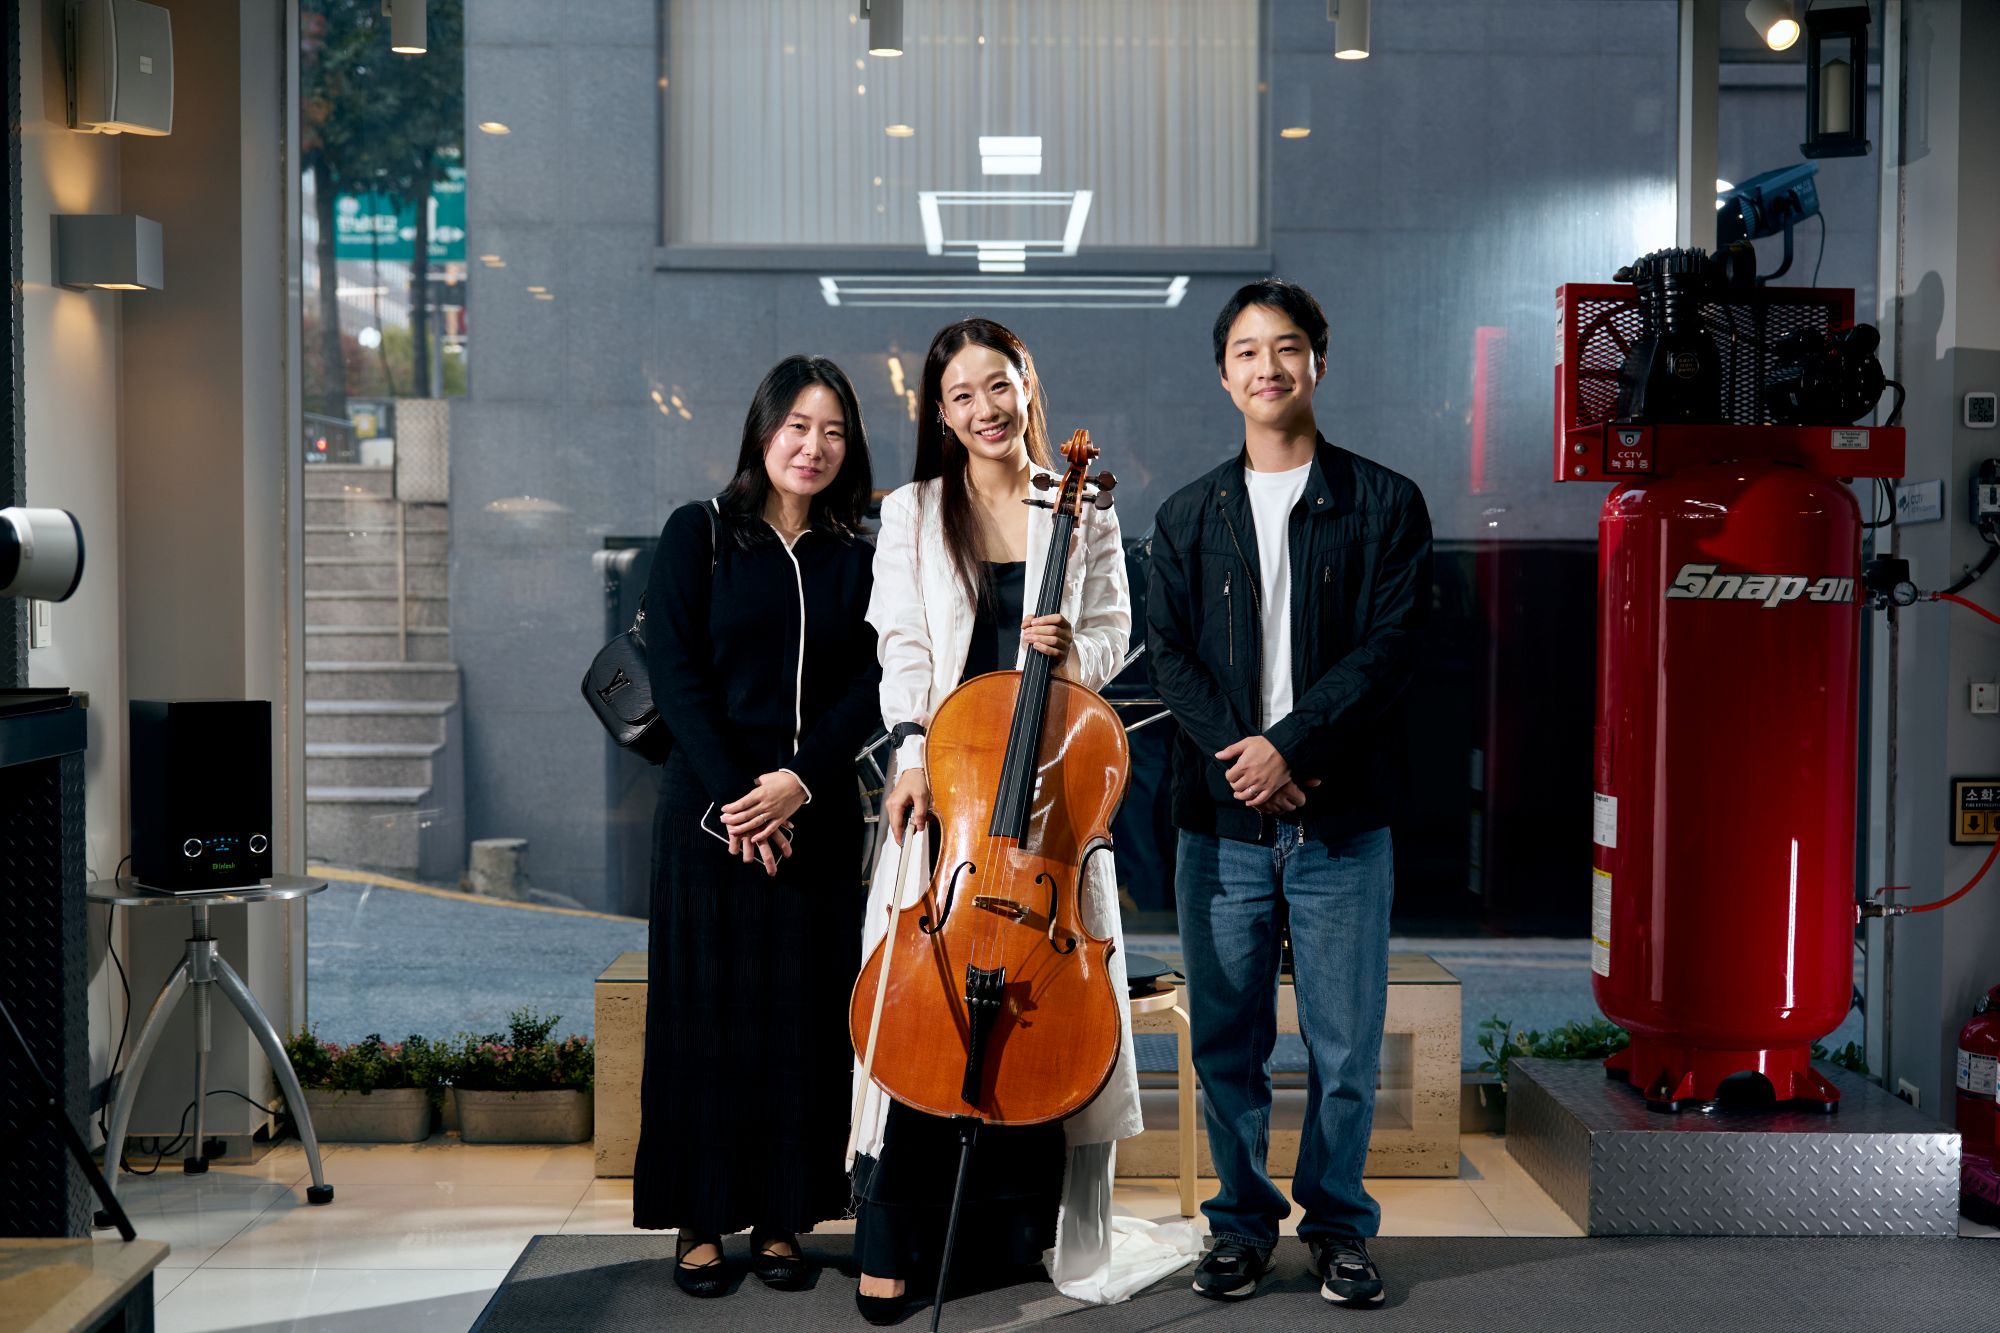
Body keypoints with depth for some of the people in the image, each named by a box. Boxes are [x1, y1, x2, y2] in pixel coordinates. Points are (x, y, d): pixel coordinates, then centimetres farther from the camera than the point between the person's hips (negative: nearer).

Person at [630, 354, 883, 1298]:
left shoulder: (858, 558, 9)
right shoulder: (698, 536, 2)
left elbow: (868, 687, 1)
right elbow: (674, 674, -4)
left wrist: (799, 780, -14)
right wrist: (730, 797, -13)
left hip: (817, 815, 2)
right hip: (709, 809, -2)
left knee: (802, 1017, 4)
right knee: (705, 1014, 2)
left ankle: (781, 1219, 15)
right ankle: (701, 1221, 12)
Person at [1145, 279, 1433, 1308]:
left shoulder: (1383, 505, 3)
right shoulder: (1188, 517, 11)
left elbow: (1390, 644, -7)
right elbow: (1169, 654, 3)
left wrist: (1289, 742, -16)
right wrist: (1238, 760, -12)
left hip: (1341, 823, -2)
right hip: (1220, 824, 2)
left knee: (1345, 1049, 4)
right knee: (1227, 1044, 8)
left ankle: (1337, 1224, 22)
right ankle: (1243, 1222, 23)